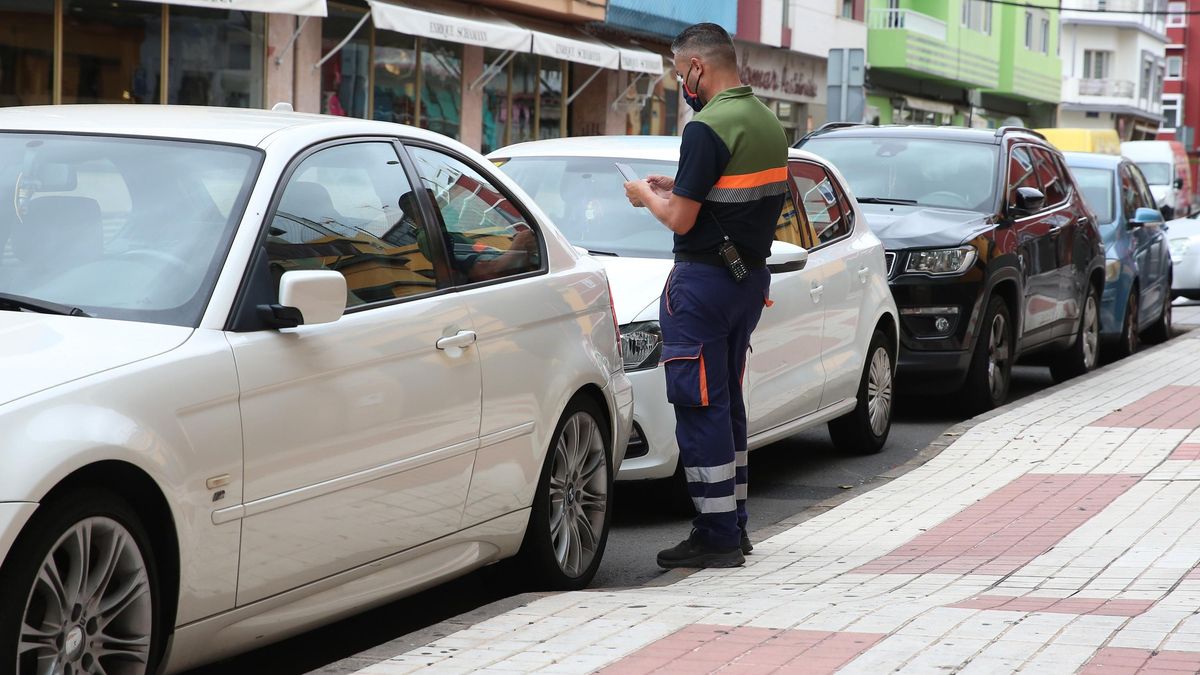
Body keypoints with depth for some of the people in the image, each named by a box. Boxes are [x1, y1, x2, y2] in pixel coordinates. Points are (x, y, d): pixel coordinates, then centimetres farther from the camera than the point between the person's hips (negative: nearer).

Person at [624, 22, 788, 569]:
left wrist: (646, 195, 1)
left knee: (699, 407, -4)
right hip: (751, 276, 9)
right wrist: (680, 186, 17)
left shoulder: (708, 128, -18)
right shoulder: (768, 122, 11)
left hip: (704, 280, -9)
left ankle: (716, 536, -4)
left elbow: (681, 218, -19)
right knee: (726, 402, 17)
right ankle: (733, 525, 23)